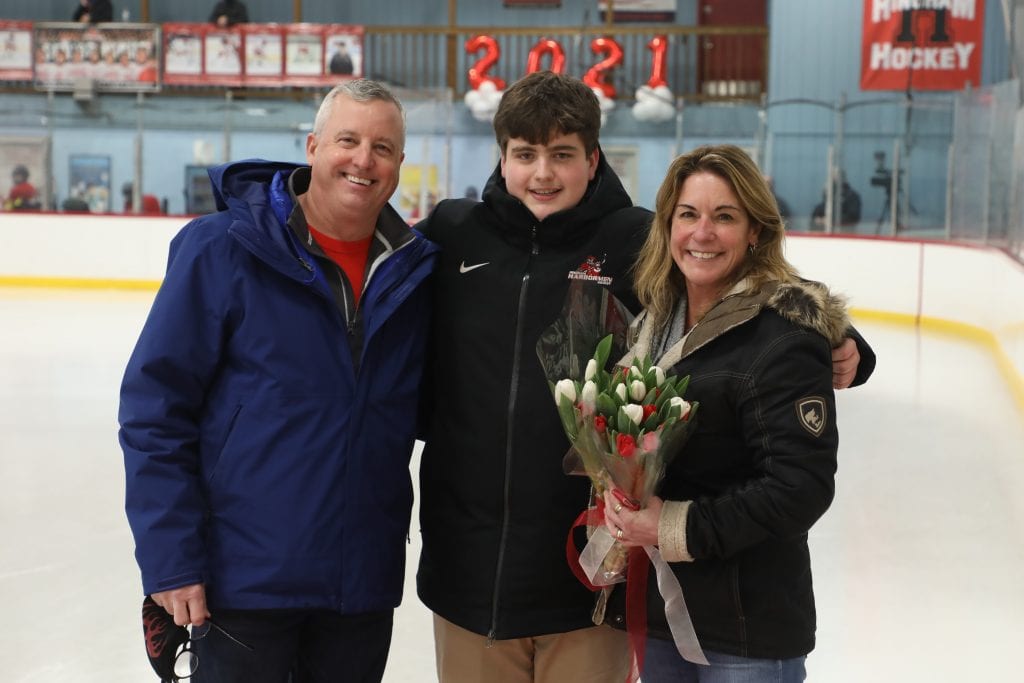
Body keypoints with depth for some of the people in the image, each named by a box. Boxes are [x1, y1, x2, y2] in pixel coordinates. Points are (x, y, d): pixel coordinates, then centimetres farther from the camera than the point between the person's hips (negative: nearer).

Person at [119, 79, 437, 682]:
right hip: (245, 580, -4)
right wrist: (169, 561, -14)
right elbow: (154, 409, -11)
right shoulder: (222, 250, -11)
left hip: (365, 585, 4)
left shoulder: (415, 269, 1)